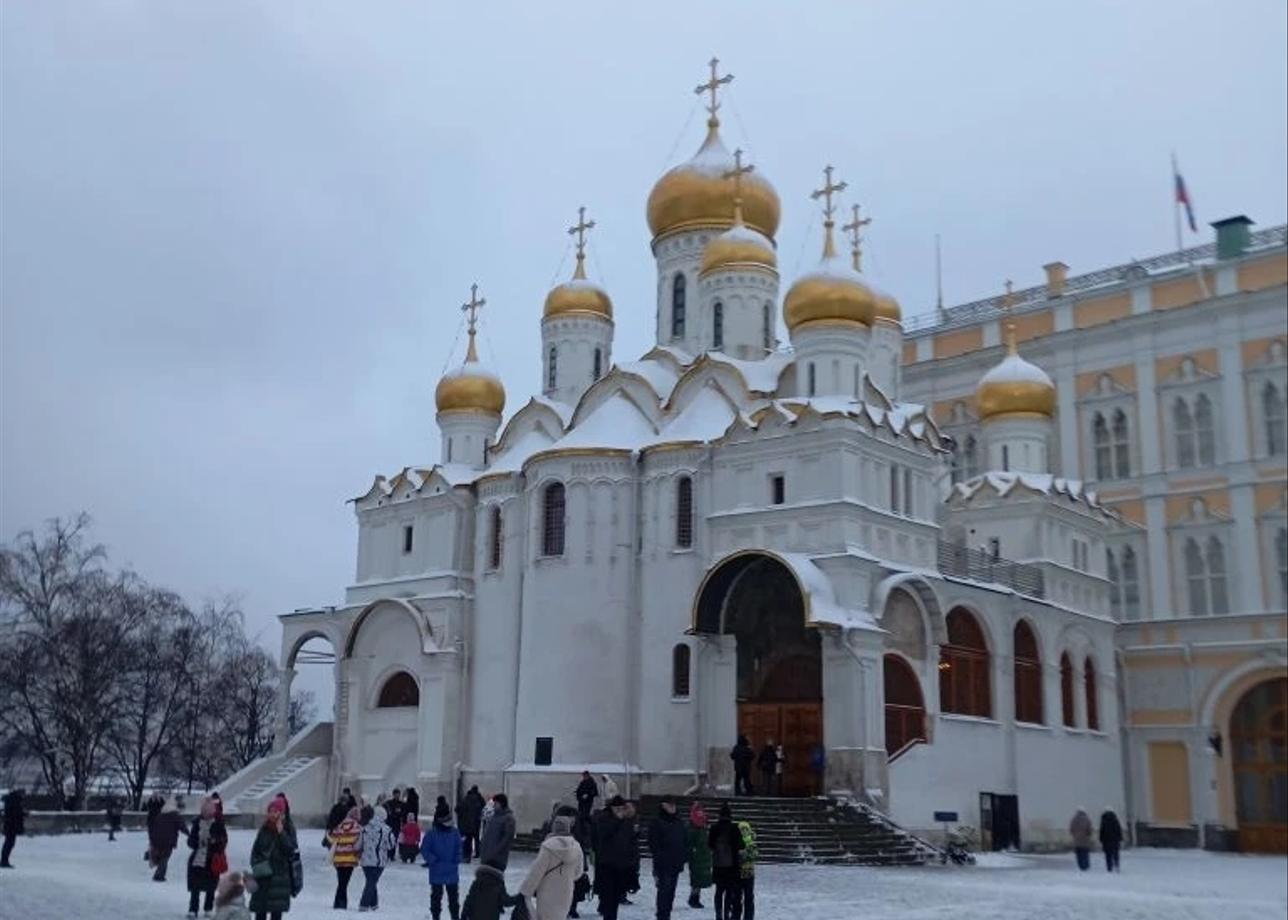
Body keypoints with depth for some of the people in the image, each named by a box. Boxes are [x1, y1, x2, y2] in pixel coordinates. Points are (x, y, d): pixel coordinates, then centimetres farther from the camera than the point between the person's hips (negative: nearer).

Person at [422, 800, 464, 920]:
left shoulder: (454, 832, -2)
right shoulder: (431, 833, -12)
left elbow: (458, 848, 8)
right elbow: (424, 849, -9)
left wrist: (457, 859, -6)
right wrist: (433, 860, -18)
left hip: (452, 871, 3)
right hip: (437, 872, -3)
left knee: (454, 896, 12)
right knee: (436, 896, 10)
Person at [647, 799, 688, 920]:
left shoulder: (679, 822, 14)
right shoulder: (657, 823, -5)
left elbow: (685, 841, 17)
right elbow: (653, 843, -10)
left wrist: (684, 855, 8)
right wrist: (658, 856, -16)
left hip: (676, 863, 6)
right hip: (663, 863, -6)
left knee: (671, 890, 11)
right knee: (664, 889, -9)